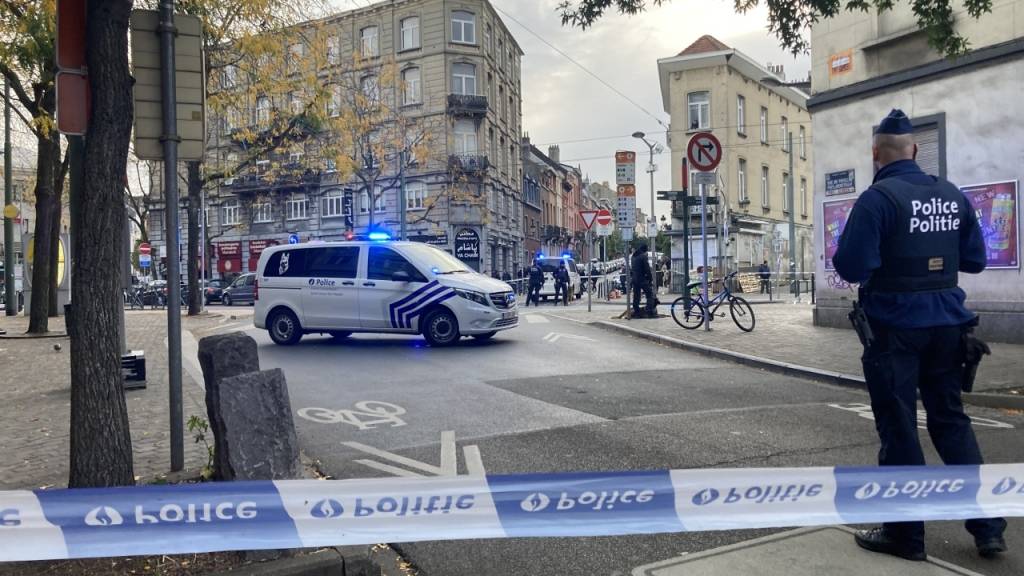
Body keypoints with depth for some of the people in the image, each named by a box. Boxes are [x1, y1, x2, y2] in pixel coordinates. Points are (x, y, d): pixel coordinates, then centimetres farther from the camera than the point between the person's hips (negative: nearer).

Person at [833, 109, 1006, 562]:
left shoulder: (878, 198, -14)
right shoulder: (953, 195, 6)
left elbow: (851, 268, -20)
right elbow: (974, 260, 12)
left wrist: (842, 255, 1)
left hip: (896, 328, -6)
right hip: (946, 324, 6)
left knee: (899, 430, 4)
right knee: (951, 421, 18)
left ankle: (905, 534, 14)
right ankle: (988, 525, 20)